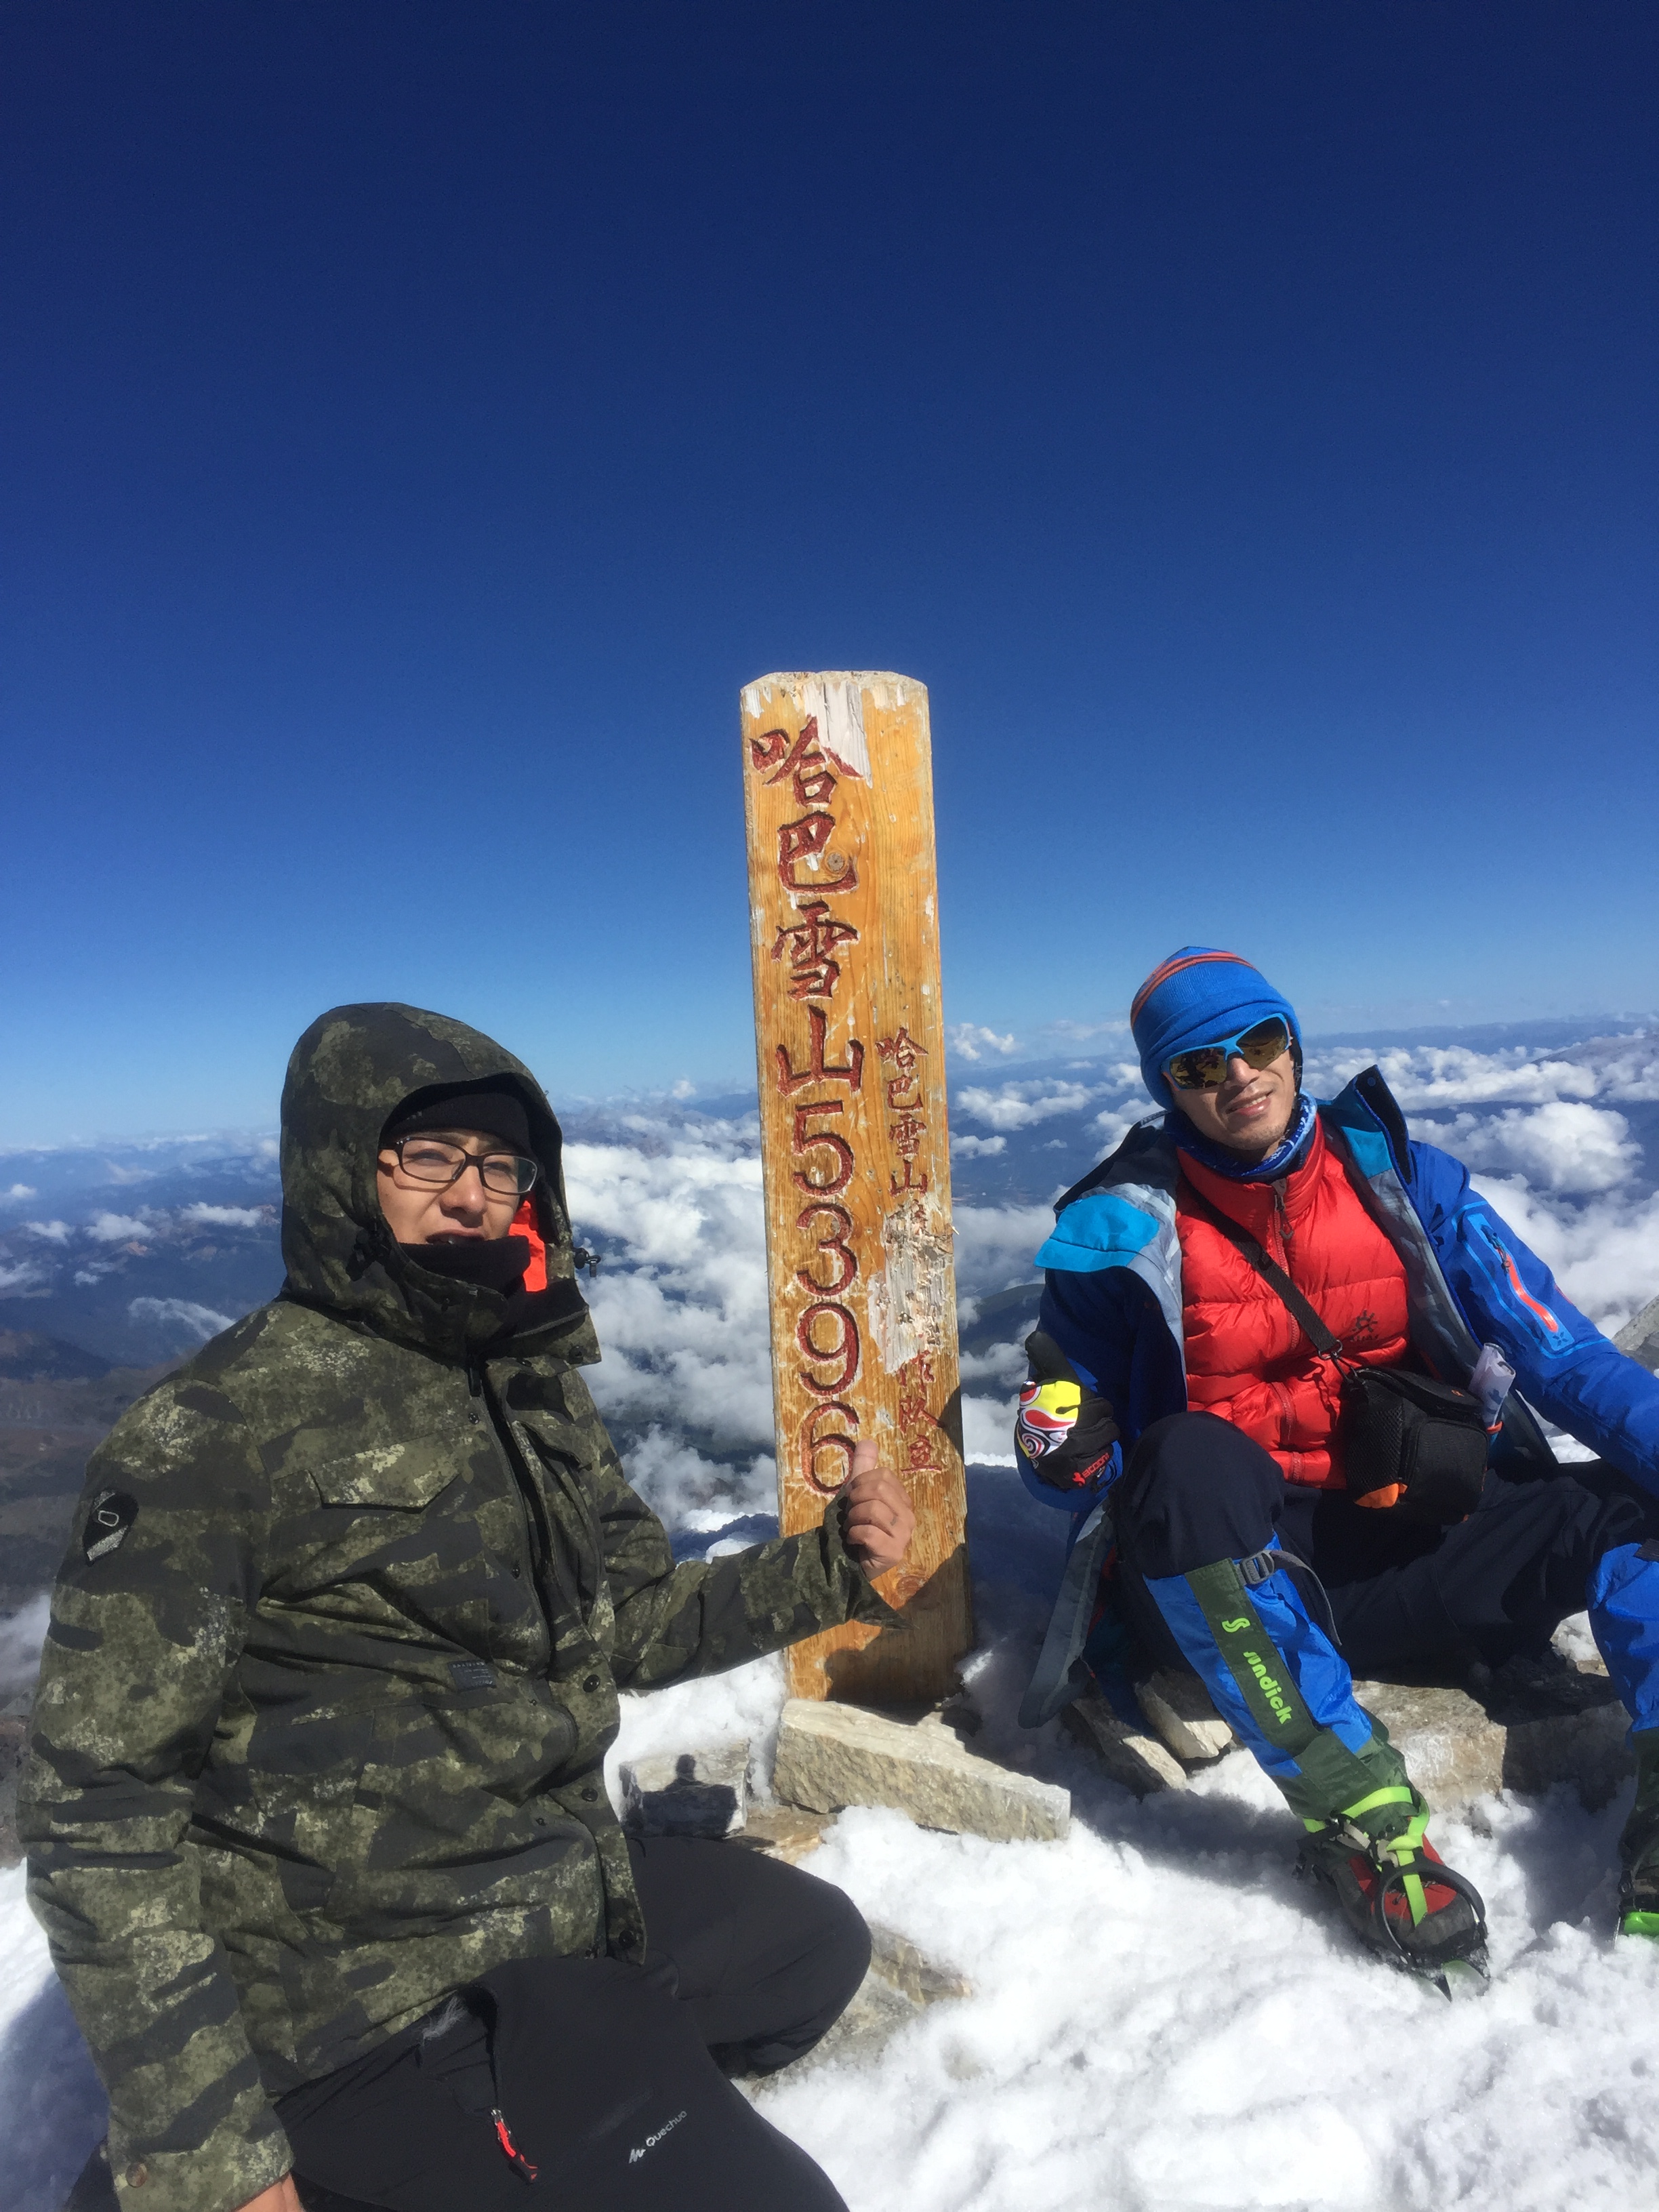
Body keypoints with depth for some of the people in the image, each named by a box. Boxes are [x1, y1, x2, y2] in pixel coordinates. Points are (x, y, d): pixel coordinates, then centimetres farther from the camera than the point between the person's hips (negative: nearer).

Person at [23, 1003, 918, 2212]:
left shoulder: (538, 1388, 2)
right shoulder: (220, 1432, -19)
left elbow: (636, 1623, 7)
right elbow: (104, 1811, -16)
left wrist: (829, 1566, -7)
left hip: (568, 1878, 8)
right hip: (374, 1988, -7)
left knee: (820, 1944, 20)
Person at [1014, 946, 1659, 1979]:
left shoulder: (1401, 1178, 2)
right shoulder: (1128, 1227, -5)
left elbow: (1557, 1350, -3)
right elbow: (1063, 1440, 1)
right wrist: (1072, 1455, -22)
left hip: (1405, 1547, 3)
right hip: (1225, 1576, -3)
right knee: (1194, 1458, -34)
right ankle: (1359, 1813, -29)